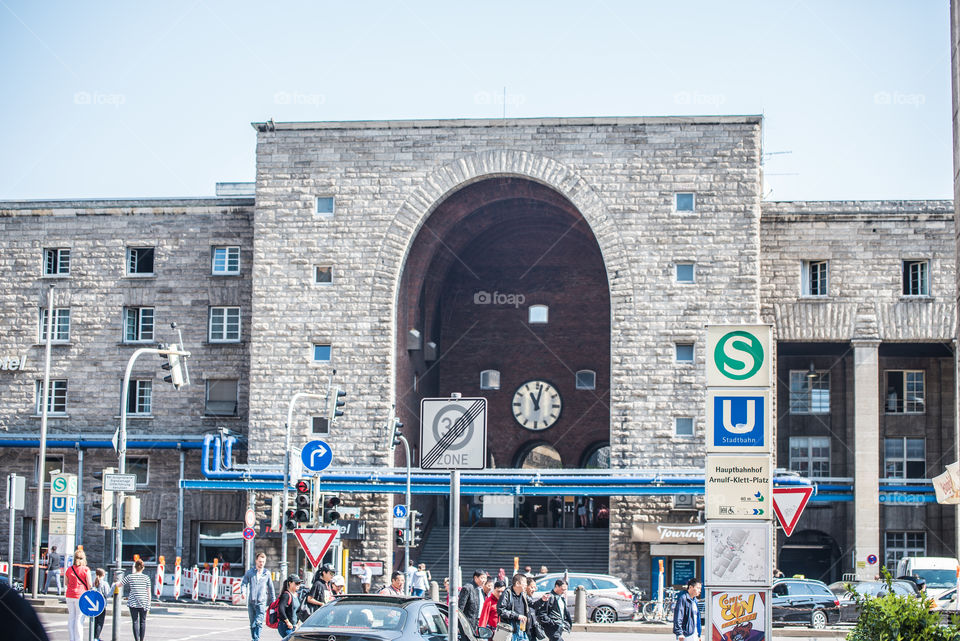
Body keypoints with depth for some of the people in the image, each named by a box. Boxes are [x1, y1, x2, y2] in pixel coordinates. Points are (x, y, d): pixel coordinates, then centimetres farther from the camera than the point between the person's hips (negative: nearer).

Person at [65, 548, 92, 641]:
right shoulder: (86, 570, -8)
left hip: (70, 596, 4)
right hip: (81, 595, -4)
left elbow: (66, 583, 15)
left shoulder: (69, 569, 4)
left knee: (71, 618, 10)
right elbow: (90, 585, -10)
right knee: (79, 619, -1)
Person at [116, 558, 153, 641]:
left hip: (133, 603, 0)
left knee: (135, 622, 1)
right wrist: (148, 605, 5)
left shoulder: (130, 577, 0)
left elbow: (118, 584, 5)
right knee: (143, 622, 8)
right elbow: (148, 592, 1)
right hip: (143, 603, 0)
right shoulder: (146, 578, 1)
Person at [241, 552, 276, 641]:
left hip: (261, 602, -2)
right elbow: (244, 583, 5)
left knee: (258, 623, -17)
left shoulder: (267, 574, 7)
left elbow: (271, 588, 14)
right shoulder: (249, 572, 7)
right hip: (251, 602, 2)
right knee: (252, 623, 8)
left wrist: (273, 601, 15)